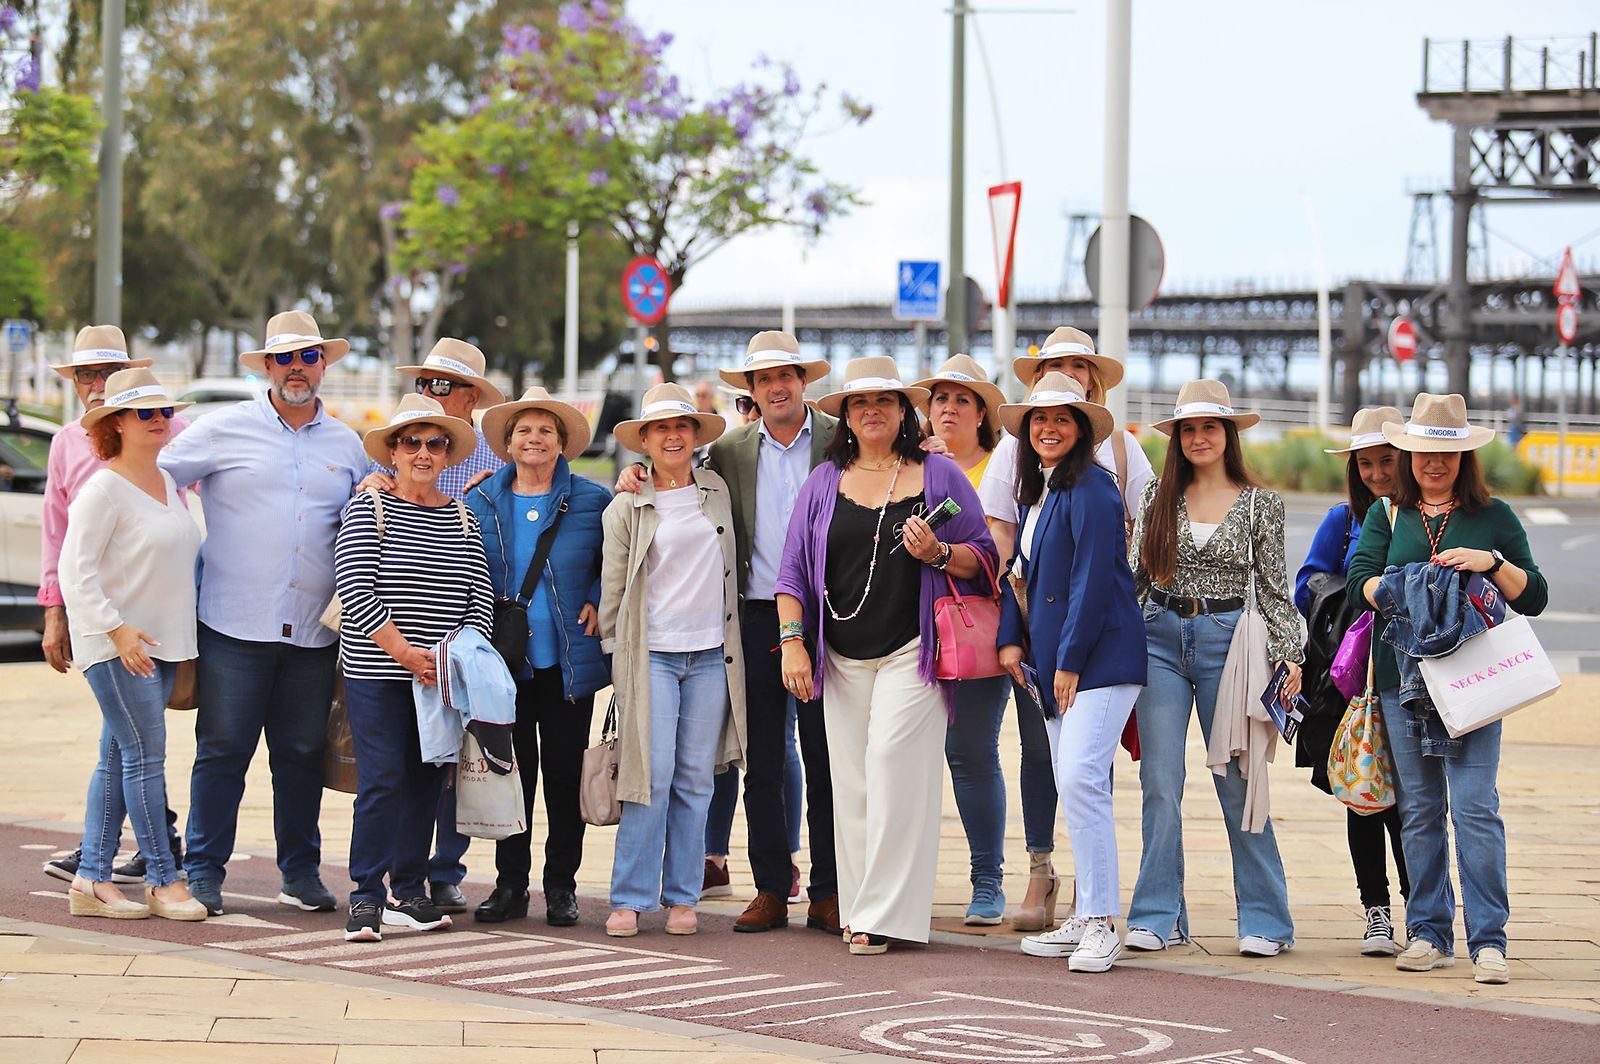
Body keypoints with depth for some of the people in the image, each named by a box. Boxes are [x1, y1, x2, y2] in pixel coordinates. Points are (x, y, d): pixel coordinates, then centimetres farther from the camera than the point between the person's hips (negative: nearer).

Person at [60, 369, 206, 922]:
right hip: (115, 644, -8)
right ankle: (163, 880, -4)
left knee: (118, 760, 8)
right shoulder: (103, 489, -11)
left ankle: (91, 879, 11)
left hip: (161, 643, 8)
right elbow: (75, 570, -16)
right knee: (145, 755, -8)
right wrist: (116, 629, -22)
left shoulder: (167, 483, 14)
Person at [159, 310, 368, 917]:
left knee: (303, 752, 7)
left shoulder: (346, 446, 14)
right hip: (235, 623, -3)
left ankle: (301, 871, 17)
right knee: (222, 750, -2)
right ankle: (203, 872, 6)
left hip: (312, 633, 3)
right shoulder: (225, 430, 3)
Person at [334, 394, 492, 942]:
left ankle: (408, 893, 14)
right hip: (377, 672, -4)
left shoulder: (463, 520, 10)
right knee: (381, 780, -9)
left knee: (425, 782, 7)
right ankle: (367, 898, -5)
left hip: (444, 676, 4)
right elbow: (355, 592, -11)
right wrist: (406, 653, -15)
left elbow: (480, 600, 8)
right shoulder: (368, 508, -2)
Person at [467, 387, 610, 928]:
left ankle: (562, 884, 12)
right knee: (511, 770, 4)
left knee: (565, 771, 2)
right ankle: (510, 883, 12)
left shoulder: (591, 500, 3)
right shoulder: (480, 502, 7)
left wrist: (597, 602, -3)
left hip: (568, 660, -1)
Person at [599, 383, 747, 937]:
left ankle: (681, 897, 10)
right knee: (652, 775, -9)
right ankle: (630, 898, -3)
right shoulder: (627, 507, 1)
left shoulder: (716, 492, 11)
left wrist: (730, 641, 20)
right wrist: (615, 652, 5)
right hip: (650, 654, -3)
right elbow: (613, 587, 6)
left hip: (710, 654, 3)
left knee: (695, 780, 4)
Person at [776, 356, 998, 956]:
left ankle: (887, 912, -11)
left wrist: (938, 554, -13)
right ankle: (858, 906, 8)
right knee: (851, 780, 1)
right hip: (843, 656, 3)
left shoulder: (939, 475, 6)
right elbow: (795, 570, 12)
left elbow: (983, 557, 7)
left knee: (892, 766, -13)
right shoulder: (824, 483, 12)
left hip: (913, 651, -3)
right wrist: (792, 641, 2)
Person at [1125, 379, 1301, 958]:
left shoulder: (1260, 503, 4)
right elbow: (1134, 573, 11)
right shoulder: (1159, 495, 8)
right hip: (1160, 641, 2)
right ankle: (1158, 915, 6)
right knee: (1160, 783, 0)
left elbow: (1273, 586, 5)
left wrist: (1290, 655, -3)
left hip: (1225, 642, -2)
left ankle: (1264, 919, 6)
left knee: (1237, 783, -2)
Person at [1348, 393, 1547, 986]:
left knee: (1474, 806, -11)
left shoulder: (1493, 517, 9)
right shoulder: (1388, 516, 14)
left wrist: (1491, 563, -10)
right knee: (1419, 810, 5)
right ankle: (1429, 934, 12)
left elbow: (1534, 598, 6)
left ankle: (1489, 940, -8)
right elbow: (1359, 580, 0)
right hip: (1403, 676, 3)